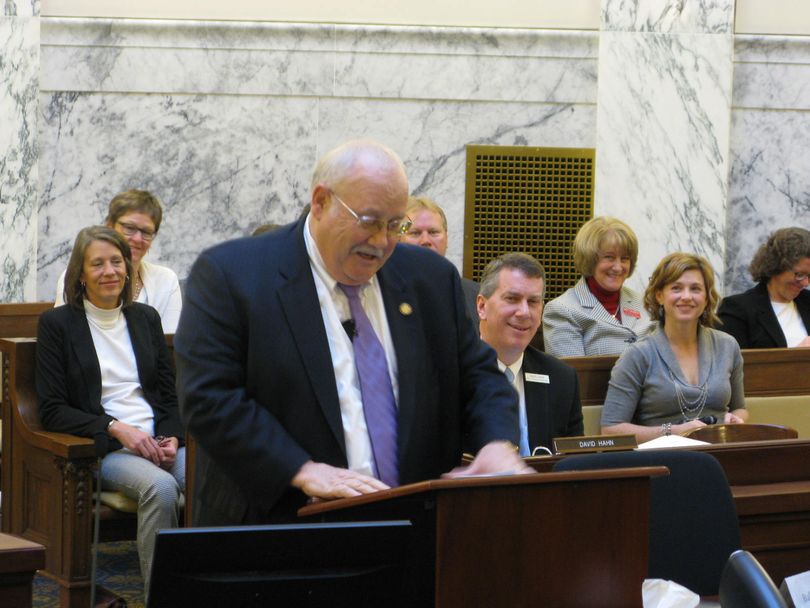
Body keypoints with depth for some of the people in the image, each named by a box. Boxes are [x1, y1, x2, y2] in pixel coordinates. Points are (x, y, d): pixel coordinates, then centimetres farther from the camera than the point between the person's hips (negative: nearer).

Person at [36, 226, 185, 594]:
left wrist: (172, 437, -3)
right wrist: (115, 428, -14)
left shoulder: (146, 317, 18)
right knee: (161, 486, -36)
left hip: (158, 441, 4)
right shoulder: (57, 323, 5)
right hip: (101, 449, -4)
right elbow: (51, 410, -1)